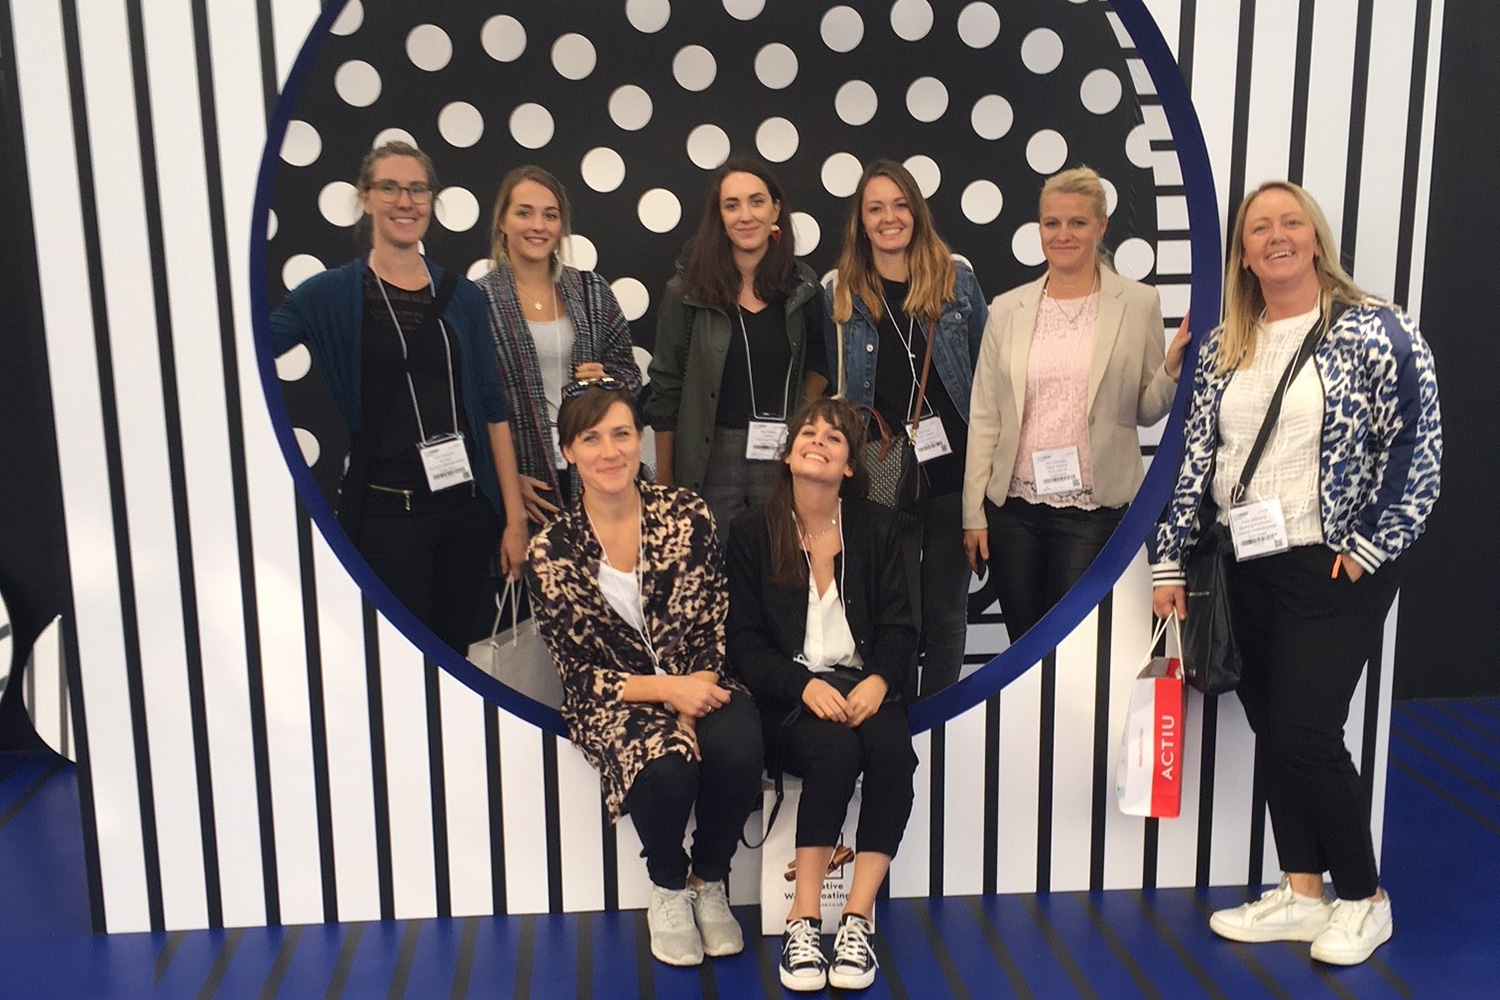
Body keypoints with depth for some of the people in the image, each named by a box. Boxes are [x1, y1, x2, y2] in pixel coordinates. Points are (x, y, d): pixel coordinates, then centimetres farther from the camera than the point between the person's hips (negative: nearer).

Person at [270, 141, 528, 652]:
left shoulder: (461, 295, 7)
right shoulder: (331, 293, -1)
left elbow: (492, 408, 7)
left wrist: (514, 517, 4)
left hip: (468, 503, 3)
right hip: (385, 510, -3)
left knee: (456, 650, 12)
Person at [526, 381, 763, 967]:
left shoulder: (686, 514, -5)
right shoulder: (552, 550, -7)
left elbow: (712, 627, -2)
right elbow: (580, 674, -6)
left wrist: (696, 693, -20)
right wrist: (668, 691, -20)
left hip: (699, 683, 2)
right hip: (615, 701, -1)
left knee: (739, 750, -30)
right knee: (667, 769, -33)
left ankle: (709, 882, 0)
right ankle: (668, 890, 1)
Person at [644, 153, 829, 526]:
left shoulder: (802, 285, 4)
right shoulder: (687, 291, -4)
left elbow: (818, 361, 18)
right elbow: (665, 391, -1)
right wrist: (664, 481, -1)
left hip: (784, 454, 2)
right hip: (711, 459, -2)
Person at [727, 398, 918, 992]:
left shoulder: (877, 528, 11)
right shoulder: (752, 533, 4)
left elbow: (899, 626, 6)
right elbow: (743, 640, -1)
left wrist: (878, 680, -15)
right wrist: (804, 685, -18)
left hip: (865, 685, 2)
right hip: (790, 692, -2)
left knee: (893, 751, -29)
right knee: (836, 751, -32)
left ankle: (857, 917, -20)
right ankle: (804, 918, -23)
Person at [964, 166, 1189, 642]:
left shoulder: (1138, 304, 1)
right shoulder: (1007, 309, 5)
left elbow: (1146, 411, 6)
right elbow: (984, 418, 5)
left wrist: (1173, 369, -15)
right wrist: (973, 514, 3)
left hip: (1095, 510, -2)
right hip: (1014, 508, 2)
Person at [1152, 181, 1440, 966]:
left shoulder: (1373, 330, -7)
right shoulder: (1222, 348, 8)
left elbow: (1417, 449, -9)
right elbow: (1194, 457, 8)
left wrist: (1371, 550, -11)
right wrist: (1171, 562, 5)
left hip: (1334, 569, -5)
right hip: (1249, 569, 5)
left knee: (1306, 735, -4)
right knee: (1271, 731, 9)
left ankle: (1365, 899, 18)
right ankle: (1302, 893, 25)